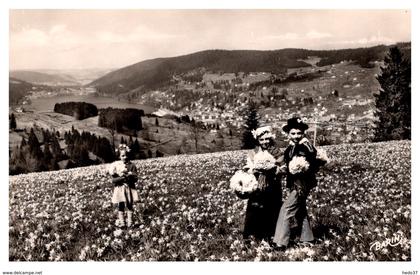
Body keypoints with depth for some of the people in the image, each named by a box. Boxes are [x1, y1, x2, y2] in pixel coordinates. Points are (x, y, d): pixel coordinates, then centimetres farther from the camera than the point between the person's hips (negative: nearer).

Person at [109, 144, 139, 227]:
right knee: (121, 206, 4)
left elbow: (135, 179, -5)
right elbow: (114, 180, -8)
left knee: (129, 205, 6)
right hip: (120, 188, 0)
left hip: (130, 188, 0)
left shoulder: (132, 165, -2)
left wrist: (131, 175, -23)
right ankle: (121, 221, 16)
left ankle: (129, 222, 17)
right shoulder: (116, 166, -2)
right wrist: (121, 177, -22)